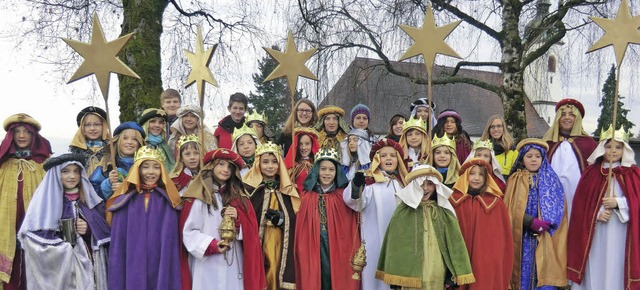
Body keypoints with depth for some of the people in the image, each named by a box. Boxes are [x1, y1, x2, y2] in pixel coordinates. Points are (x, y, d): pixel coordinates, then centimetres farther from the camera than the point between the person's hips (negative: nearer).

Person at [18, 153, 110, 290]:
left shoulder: (90, 199, 8)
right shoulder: (44, 201, -5)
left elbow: (105, 232, 9)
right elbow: (36, 241, -12)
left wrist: (89, 230, -9)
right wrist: (67, 247, -12)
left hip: (89, 266, 4)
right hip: (58, 269, -3)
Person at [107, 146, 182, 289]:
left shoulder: (168, 202, 3)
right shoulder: (124, 201, 4)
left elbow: (170, 244, 0)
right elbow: (117, 244, 3)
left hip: (161, 271, 0)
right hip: (131, 271, 0)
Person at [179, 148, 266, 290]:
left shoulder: (239, 197, 13)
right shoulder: (198, 197, 0)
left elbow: (250, 231, 10)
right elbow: (188, 232, -4)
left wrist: (238, 218, -8)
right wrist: (212, 245, -15)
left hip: (234, 264, 3)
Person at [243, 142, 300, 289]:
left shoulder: (288, 189, 9)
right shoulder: (248, 188, -2)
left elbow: (296, 221, 8)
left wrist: (281, 219, -9)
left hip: (282, 249, 3)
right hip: (257, 248, -3)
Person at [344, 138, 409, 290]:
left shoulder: (403, 181, 11)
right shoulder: (370, 180, -7)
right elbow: (356, 203, -22)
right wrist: (356, 186, -38)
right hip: (376, 239, -5)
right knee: (376, 271, -3)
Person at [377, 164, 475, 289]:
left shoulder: (444, 211, 7)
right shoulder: (403, 211, 0)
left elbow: (454, 243, 5)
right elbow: (395, 245, 0)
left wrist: (453, 273, -1)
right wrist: (394, 276, -4)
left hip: (437, 272, 2)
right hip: (411, 273, -2)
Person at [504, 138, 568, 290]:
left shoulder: (552, 180, 11)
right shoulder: (515, 180, 6)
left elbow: (559, 207, 5)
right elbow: (512, 208, -2)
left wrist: (547, 224, -10)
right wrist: (531, 222, -15)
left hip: (546, 237, 1)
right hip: (524, 237, -1)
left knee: (545, 274, -5)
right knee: (525, 272, 0)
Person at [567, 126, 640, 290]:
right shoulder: (591, 172, 7)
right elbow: (581, 202, 3)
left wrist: (618, 203, -15)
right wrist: (596, 213, -11)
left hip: (621, 235, -1)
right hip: (595, 234, 1)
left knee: (616, 271, 1)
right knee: (595, 271, 5)